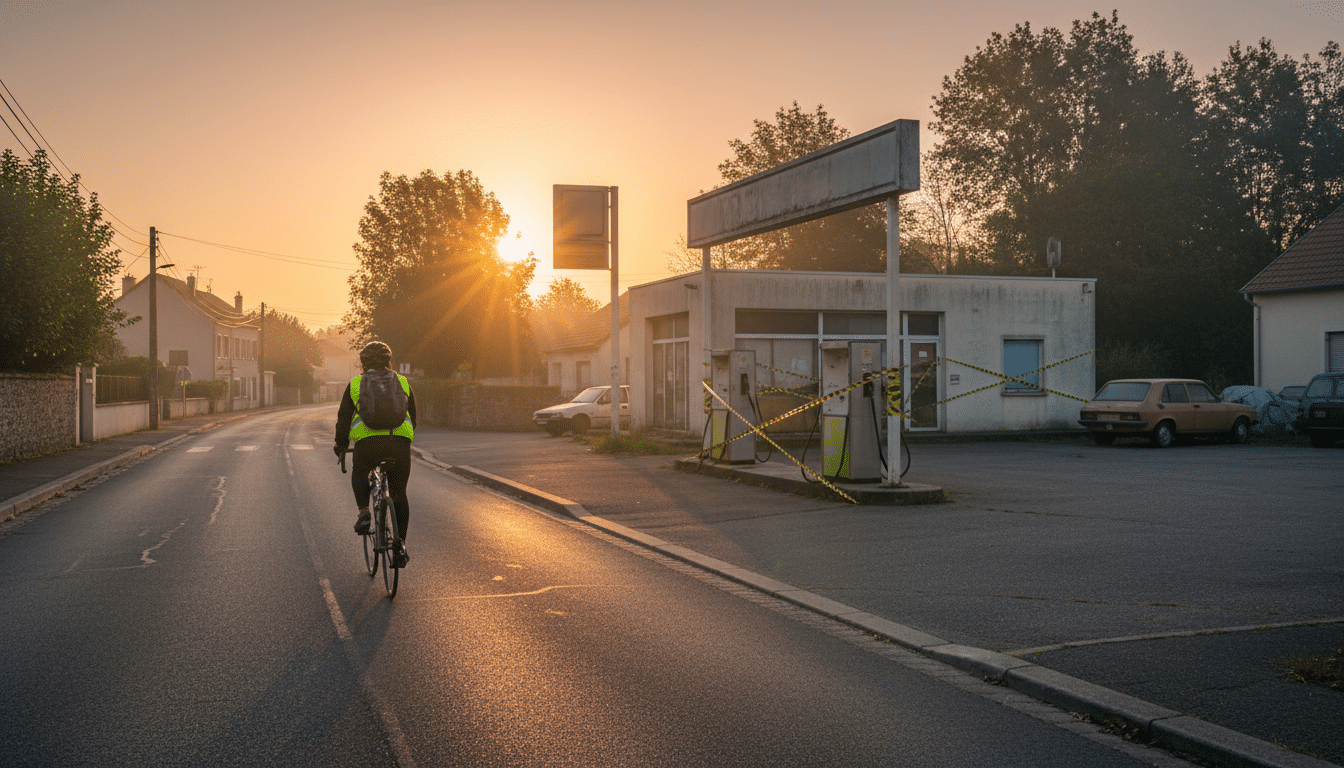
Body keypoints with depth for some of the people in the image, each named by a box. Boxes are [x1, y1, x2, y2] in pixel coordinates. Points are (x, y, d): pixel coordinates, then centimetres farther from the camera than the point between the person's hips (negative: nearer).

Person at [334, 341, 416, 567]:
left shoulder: (355, 384, 19)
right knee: (399, 494, 16)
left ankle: (364, 512, 10)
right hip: (400, 442, 1)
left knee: (359, 473, 32)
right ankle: (400, 544, 6)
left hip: (368, 442, -1)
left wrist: (340, 445, 37)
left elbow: (344, 418, 21)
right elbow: (413, 417, 28)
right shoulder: (403, 383, 22)